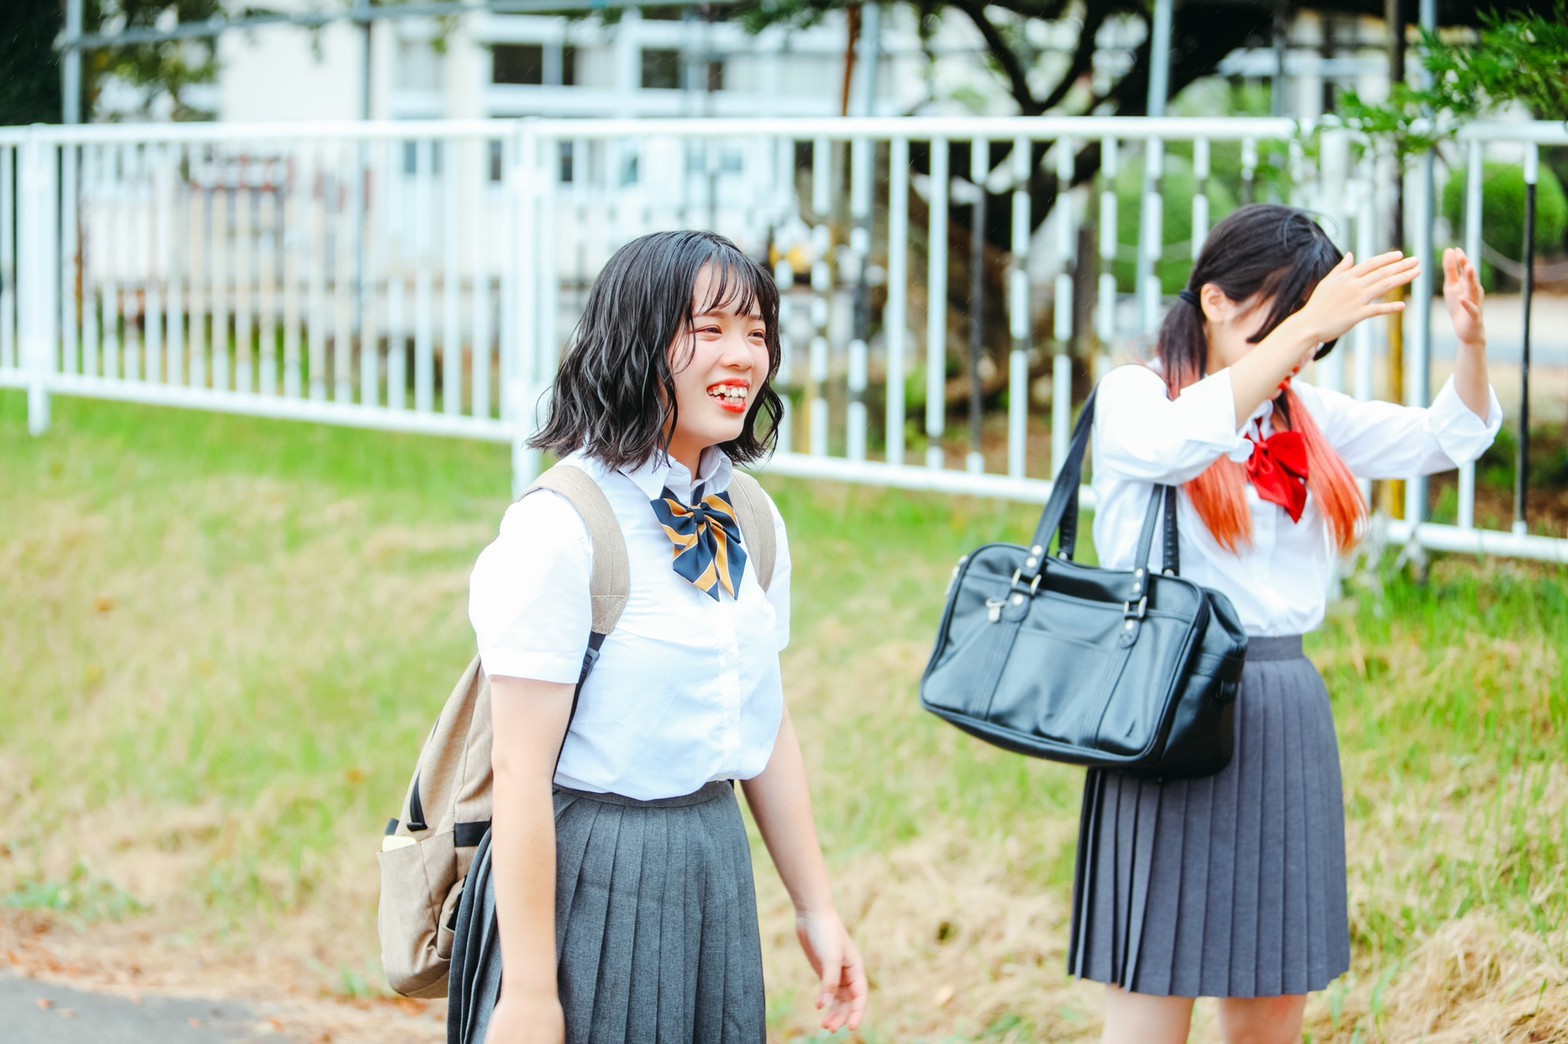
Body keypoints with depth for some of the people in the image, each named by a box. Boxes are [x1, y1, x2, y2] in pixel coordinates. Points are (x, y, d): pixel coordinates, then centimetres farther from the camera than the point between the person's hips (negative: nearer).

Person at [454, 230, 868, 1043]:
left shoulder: (753, 525, 7)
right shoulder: (560, 528, -16)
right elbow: (521, 775, -17)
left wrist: (816, 909, 17)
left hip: (716, 874, 7)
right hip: (588, 879, -7)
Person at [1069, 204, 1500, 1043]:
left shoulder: (1307, 414, 13)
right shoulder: (1132, 395, -4)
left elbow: (1446, 439, 14)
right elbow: (1184, 442, -26)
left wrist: (1471, 342, -6)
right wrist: (1306, 324, -30)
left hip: (1287, 714, 6)